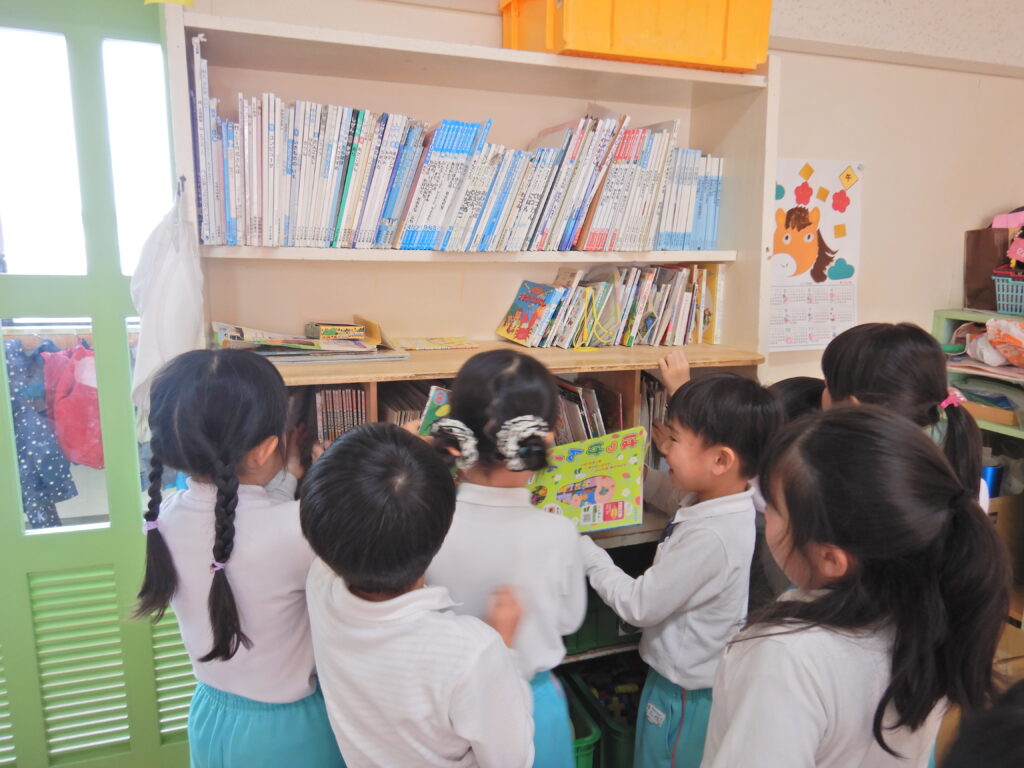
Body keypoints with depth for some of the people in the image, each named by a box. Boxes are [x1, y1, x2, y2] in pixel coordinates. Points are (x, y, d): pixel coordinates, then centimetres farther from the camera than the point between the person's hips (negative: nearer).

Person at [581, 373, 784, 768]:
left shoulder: (709, 538, -35)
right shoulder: (713, 498, -10)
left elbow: (639, 605, -24)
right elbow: (672, 495, 14)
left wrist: (581, 548, -18)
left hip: (683, 698, -8)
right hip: (688, 679, 8)